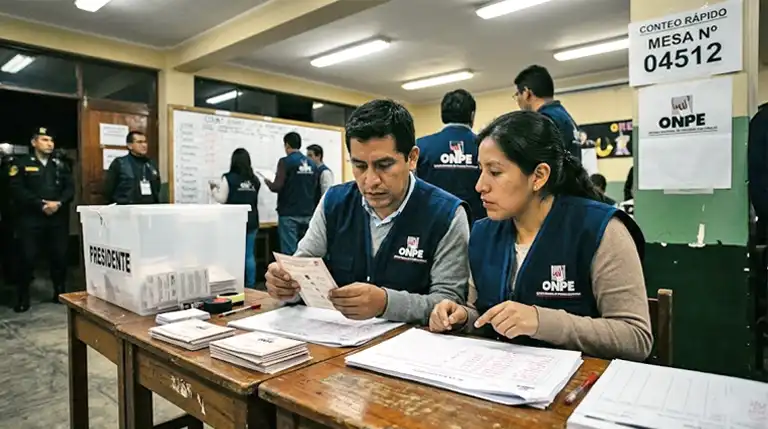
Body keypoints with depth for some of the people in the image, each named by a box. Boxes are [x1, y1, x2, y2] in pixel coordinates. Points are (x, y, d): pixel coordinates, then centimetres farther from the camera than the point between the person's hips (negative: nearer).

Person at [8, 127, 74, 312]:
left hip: (58, 219, 3)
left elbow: (70, 189, 6)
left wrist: (58, 203, -12)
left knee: (60, 257, 5)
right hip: (31, 219, -3)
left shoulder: (60, 165, 13)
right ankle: (23, 298, 11)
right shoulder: (22, 163, 4)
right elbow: (17, 190, -7)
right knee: (28, 258, -2)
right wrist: (41, 204, -15)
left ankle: (60, 293, 18)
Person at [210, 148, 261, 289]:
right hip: (251, 222, 3)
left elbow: (222, 199, -6)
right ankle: (251, 285, 13)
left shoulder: (228, 178, -9)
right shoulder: (255, 180, 2)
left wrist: (214, 189, 13)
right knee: (249, 255, 9)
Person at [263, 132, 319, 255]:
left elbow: (277, 187, -13)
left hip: (289, 214, -5)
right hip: (307, 213, 5)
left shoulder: (285, 162, -9)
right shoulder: (312, 164, 6)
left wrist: (268, 182, 7)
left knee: (289, 252, -2)